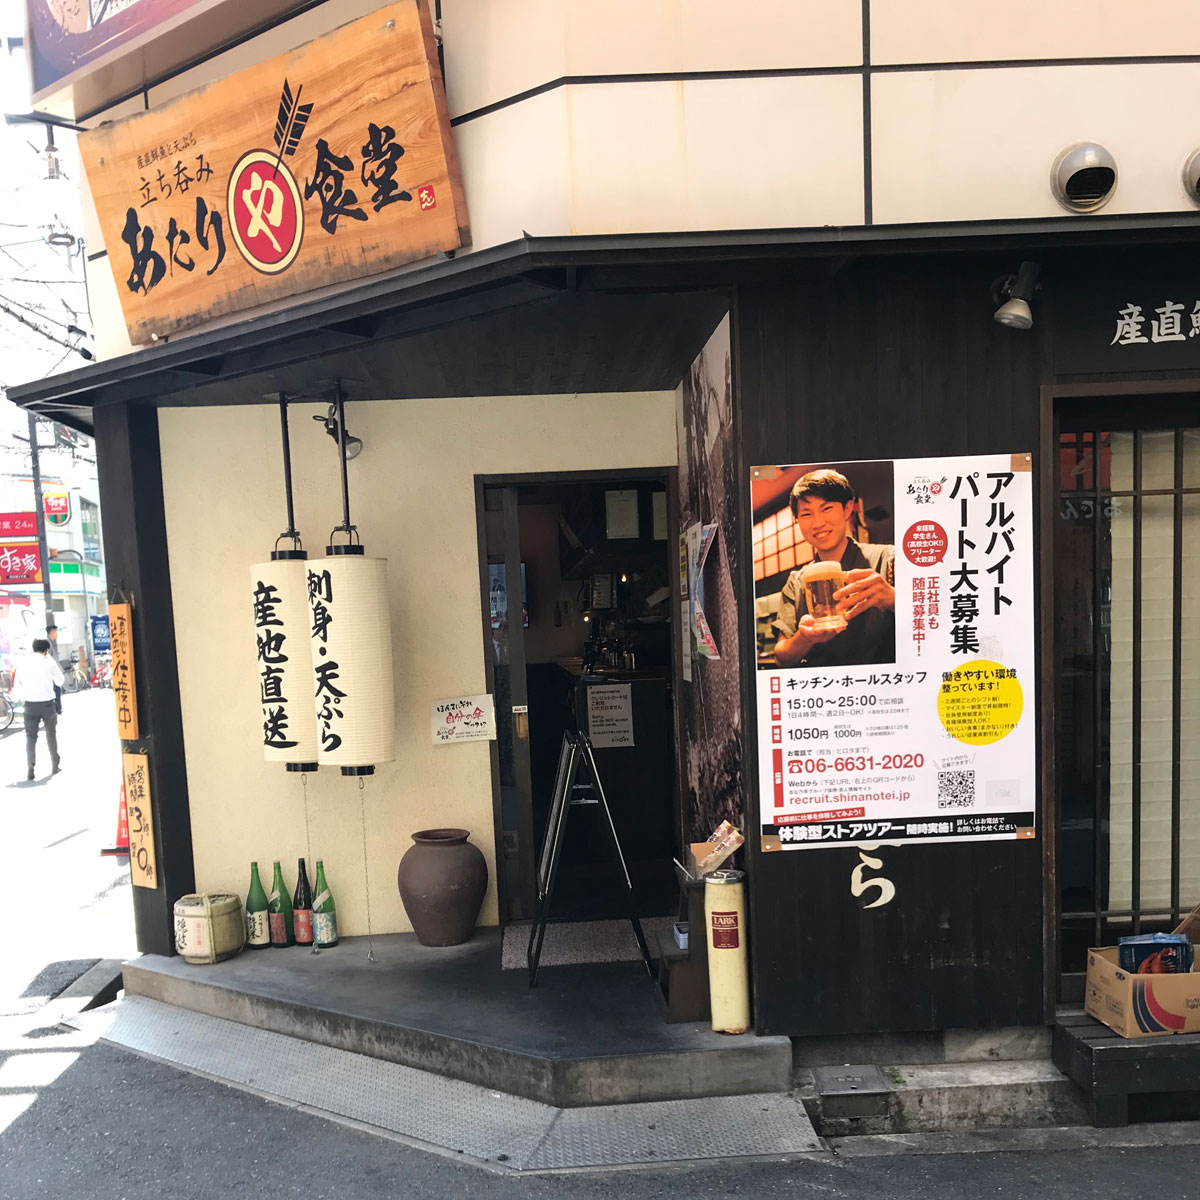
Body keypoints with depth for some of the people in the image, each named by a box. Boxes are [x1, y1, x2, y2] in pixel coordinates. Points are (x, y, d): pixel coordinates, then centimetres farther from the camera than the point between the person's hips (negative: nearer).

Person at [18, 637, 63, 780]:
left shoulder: (23, 663, 0)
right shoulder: (49, 662, -6)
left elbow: (18, 683, 9)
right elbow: (60, 682, 5)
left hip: (30, 704, 1)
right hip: (47, 703, -1)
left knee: (30, 736, 6)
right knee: (51, 734, 15)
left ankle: (31, 769, -8)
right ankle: (54, 766, 23)